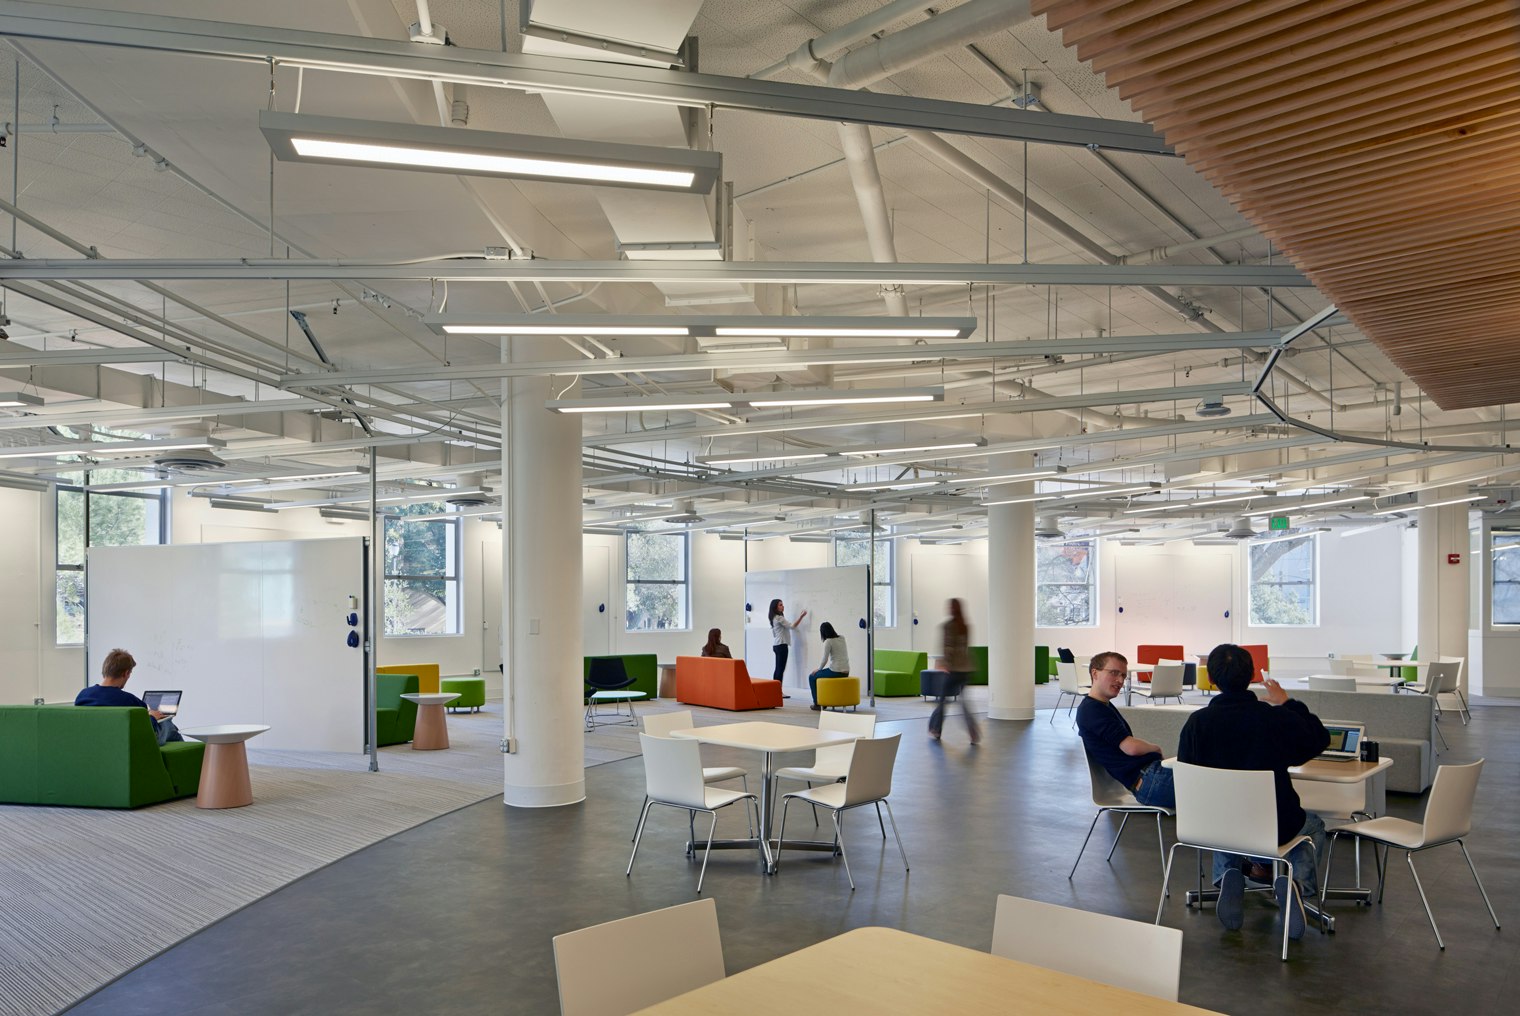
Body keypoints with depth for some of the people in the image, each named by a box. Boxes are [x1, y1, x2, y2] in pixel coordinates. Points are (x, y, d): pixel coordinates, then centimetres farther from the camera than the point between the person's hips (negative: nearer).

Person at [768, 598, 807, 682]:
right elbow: (792, 626, -19)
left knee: (778, 669, 9)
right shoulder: (779, 618, -14)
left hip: (777, 645, 10)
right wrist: (801, 616, -20)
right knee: (781, 669, -10)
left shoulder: (775, 618, 16)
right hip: (781, 645, -10)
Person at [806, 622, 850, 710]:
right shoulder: (842, 639, 10)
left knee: (812, 677, 15)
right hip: (846, 672, 8)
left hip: (836, 672, -8)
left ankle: (817, 703, 14)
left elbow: (824, 659, -12)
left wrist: (818, 669, 5)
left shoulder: (828, 641, -11)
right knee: (821, 674, 34)